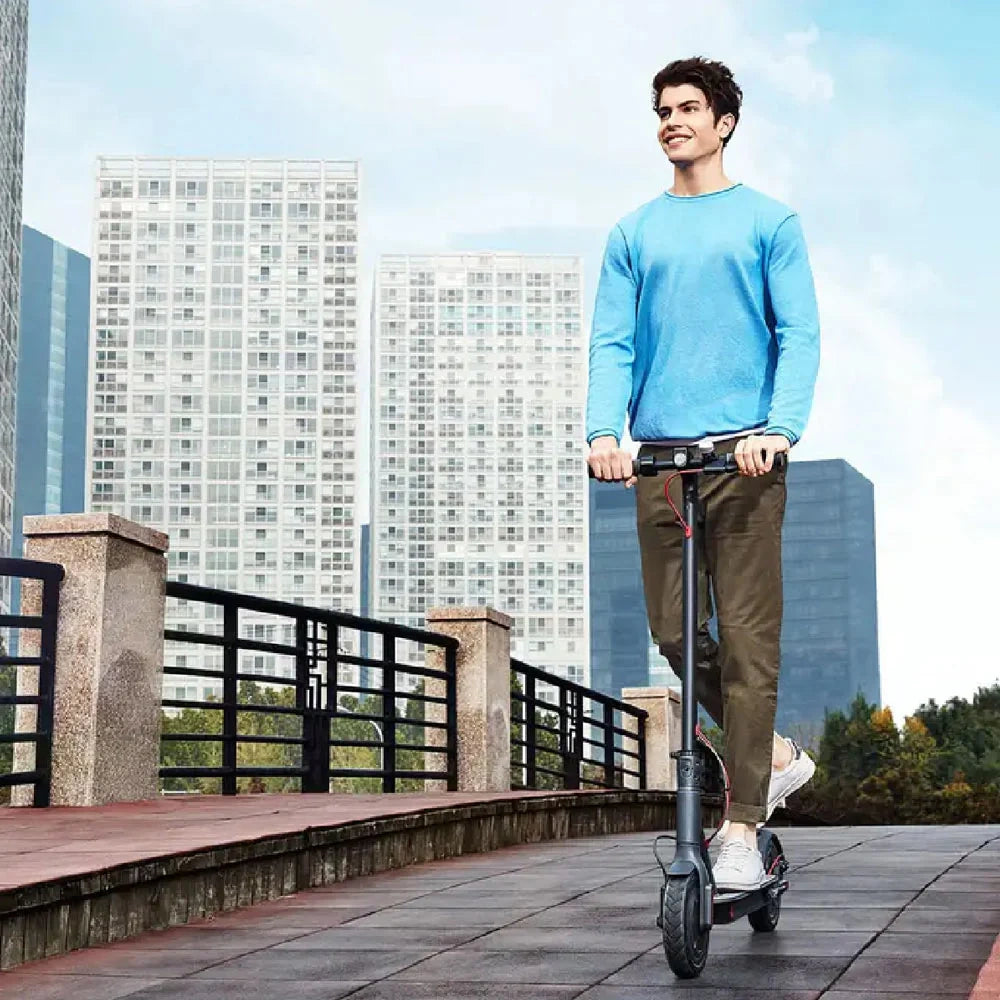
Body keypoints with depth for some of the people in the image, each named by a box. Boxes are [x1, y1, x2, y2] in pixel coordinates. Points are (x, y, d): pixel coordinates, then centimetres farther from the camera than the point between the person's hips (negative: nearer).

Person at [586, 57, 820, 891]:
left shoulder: (769, 221, 8)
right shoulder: (634, 234, 16)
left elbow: (799, 334, 0)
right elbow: (612, 342, 8)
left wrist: (779, 428, -16)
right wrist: (605, 429, -10)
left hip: (742, 454, -3)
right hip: (659, 457, 4)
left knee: (747, 638, -6)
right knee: (675, 633, 2)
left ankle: (742, 833, -1)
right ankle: (775, 756, 24)